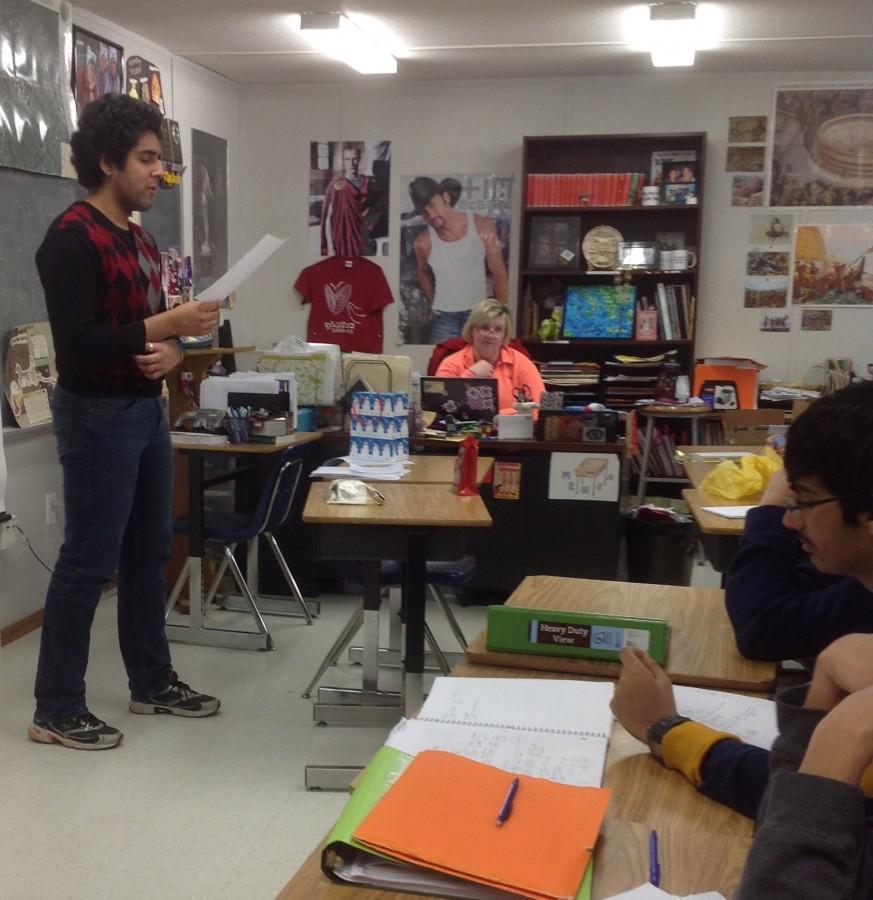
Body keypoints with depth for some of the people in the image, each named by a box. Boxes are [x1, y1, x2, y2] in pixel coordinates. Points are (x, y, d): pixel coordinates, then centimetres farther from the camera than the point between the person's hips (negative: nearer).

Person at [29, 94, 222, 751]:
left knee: (150, 551, 15)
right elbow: (77, 344, -23)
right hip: (97, 414, -9)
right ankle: (56, 711, 9)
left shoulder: (141, 240, 14)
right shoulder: (72, 236, -14)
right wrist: (166, 325, -25)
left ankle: (152, 682, 29)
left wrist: (173, 350, -5)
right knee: (89, 562, -3)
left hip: (147, 409, 9)